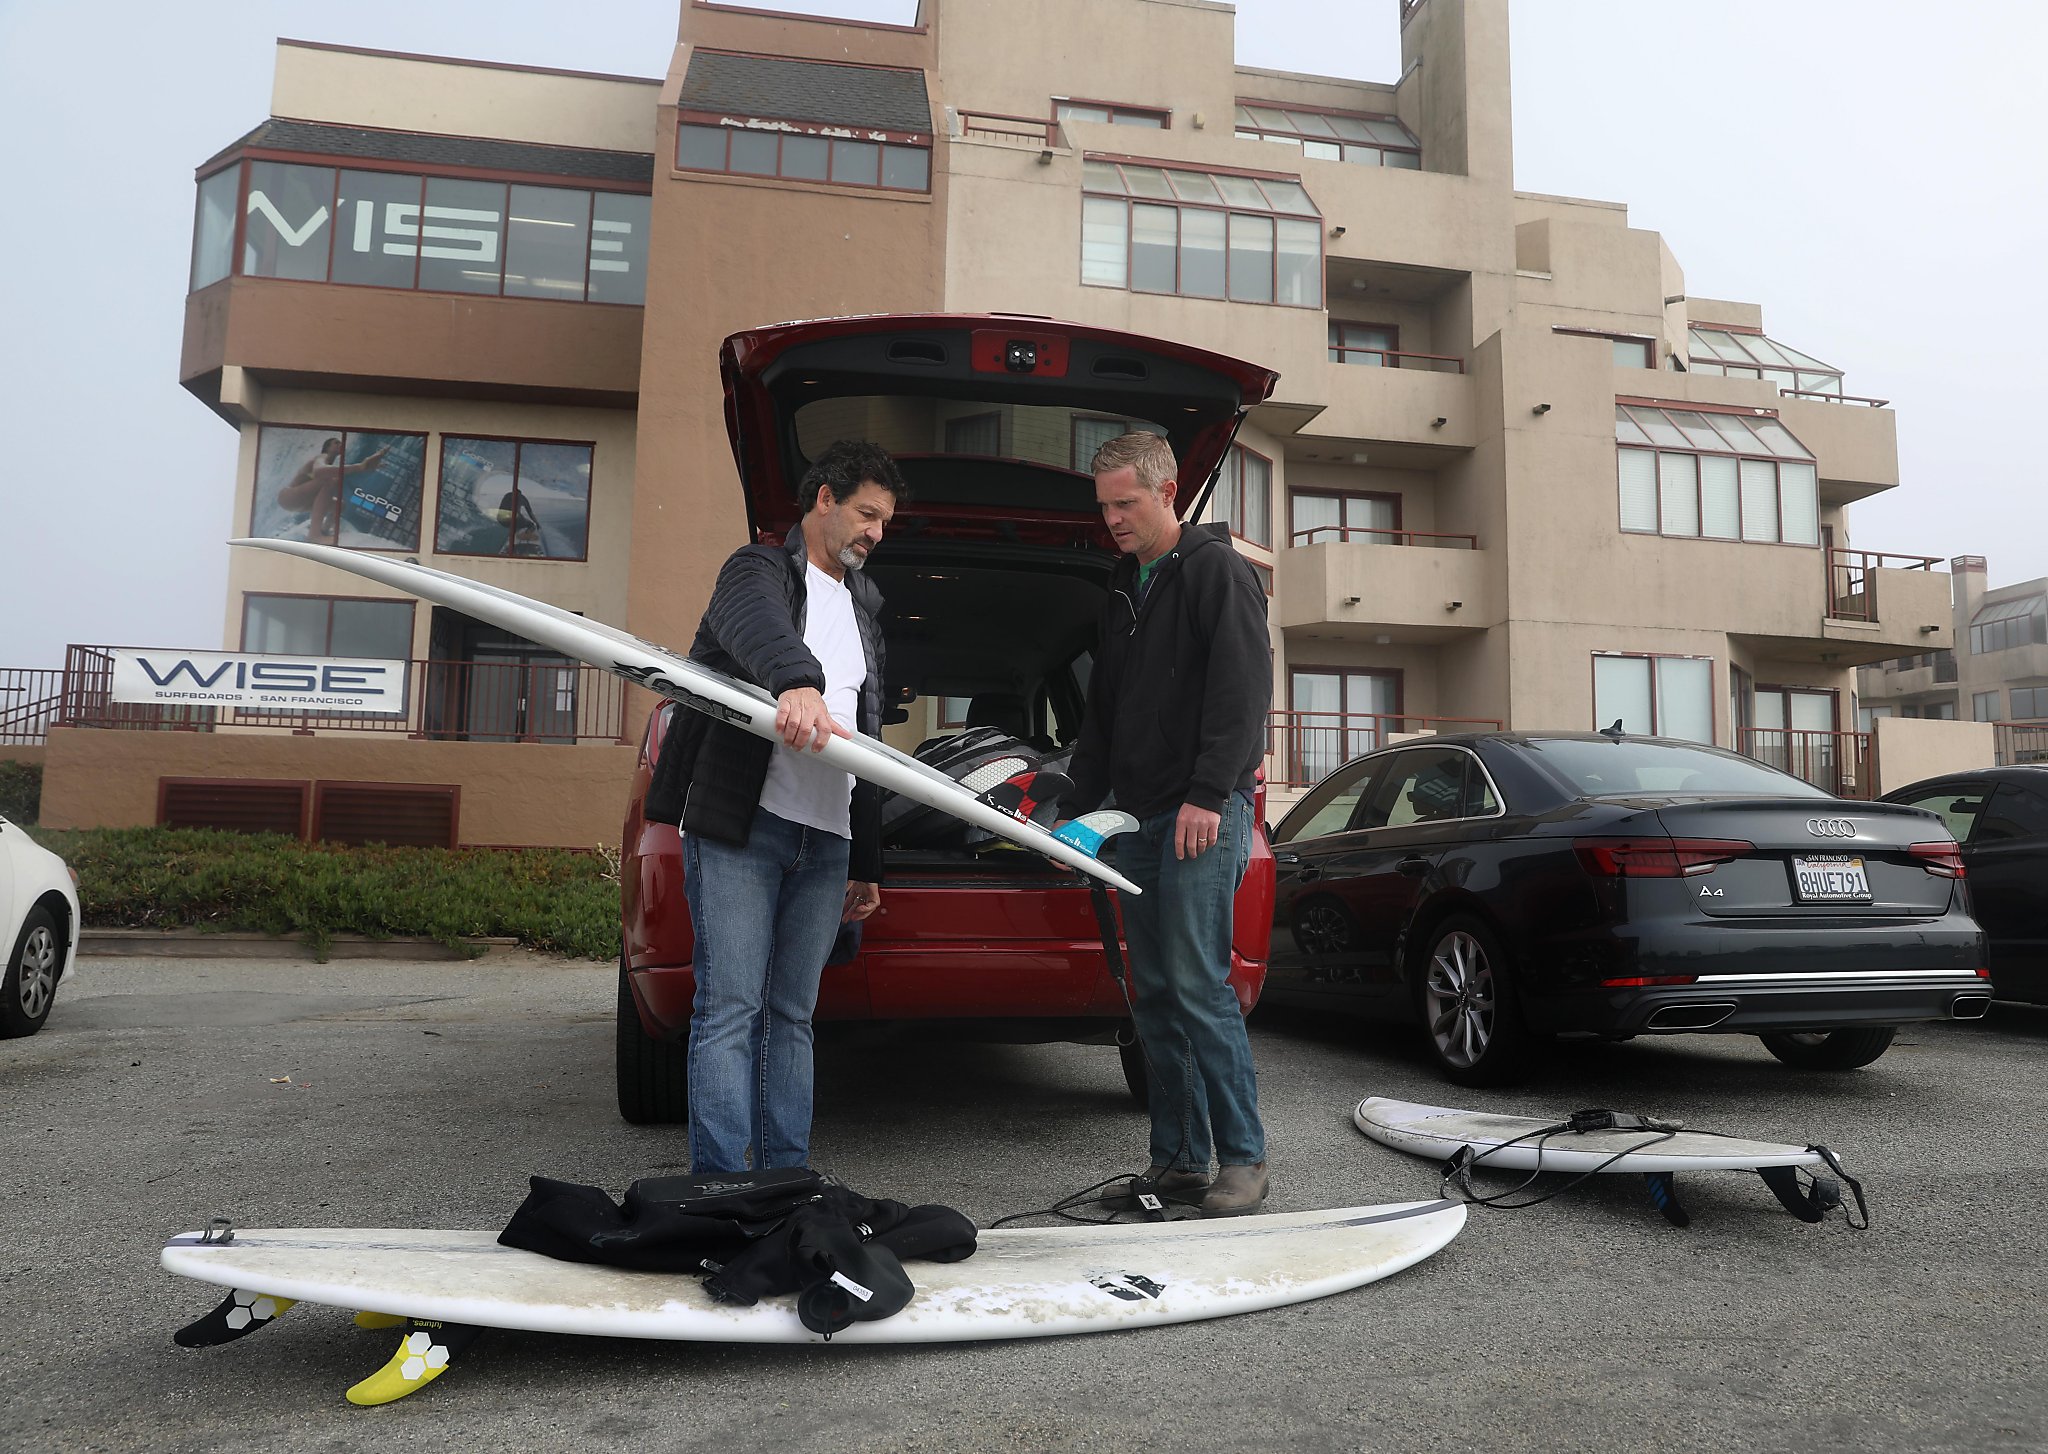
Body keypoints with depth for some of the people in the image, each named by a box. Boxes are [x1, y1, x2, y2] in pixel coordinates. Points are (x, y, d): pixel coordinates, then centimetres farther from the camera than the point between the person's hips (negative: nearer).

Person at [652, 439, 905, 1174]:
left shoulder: (863, 604, 23)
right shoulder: (759, 569, 1)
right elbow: (757, 626, -27)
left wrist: (866, 861, 21)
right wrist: (798, 682, -50)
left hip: (825, 843, 6)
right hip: (740, 830, -6)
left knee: (792, 1017, 9)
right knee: (729, 1011, -7)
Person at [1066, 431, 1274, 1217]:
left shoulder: (1217, 570, -3)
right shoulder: (1123, 587, 20)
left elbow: (1242, 690, -13)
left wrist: (1208, 795, -20)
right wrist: (1080, 806, 17)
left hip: (1204, 814, -8)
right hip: (1140, 817, 8)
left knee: (1197, 984, -10)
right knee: (1155, 996, 7)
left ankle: (1242, 1158, 1)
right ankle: (1178, 1158, 15)